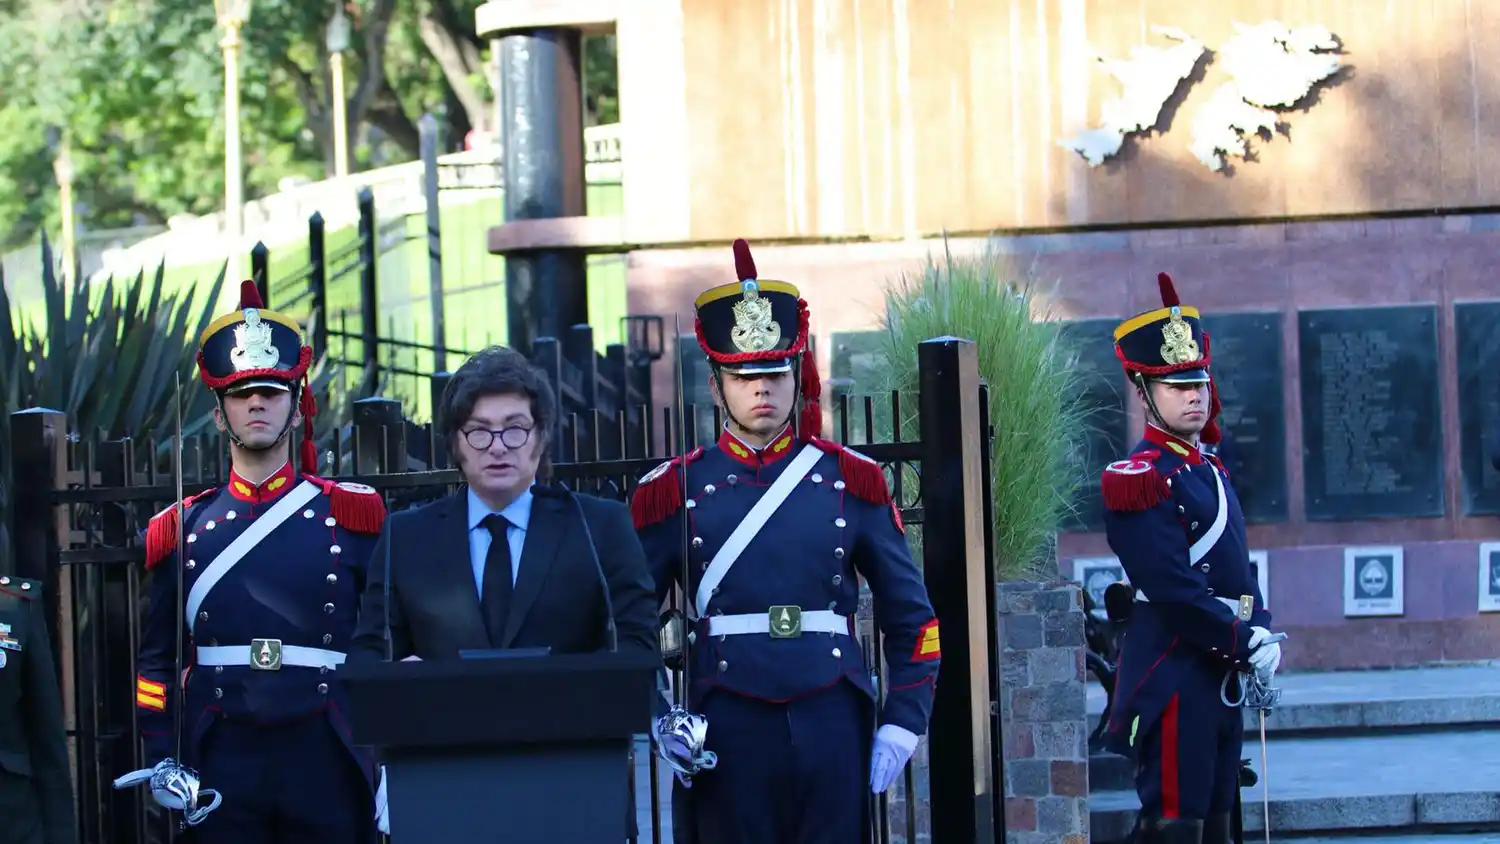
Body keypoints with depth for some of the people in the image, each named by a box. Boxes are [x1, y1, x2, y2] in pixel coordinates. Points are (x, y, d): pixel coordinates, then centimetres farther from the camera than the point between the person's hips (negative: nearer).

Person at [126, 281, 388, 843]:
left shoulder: (350, 516, 6)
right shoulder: (181, 531, 10)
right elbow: (156, 661, 11)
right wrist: (163, 764, -1)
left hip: (326, 758, -1)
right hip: (222, 764, 1)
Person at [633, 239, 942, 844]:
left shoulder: (851, 480, 7)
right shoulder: (673, 492, 4)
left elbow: (912, 619, 9)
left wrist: (902, 727, 1)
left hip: (832, 728, 1)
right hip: (727, 734, -1)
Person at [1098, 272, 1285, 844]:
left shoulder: (1208, 470, 16)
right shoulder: (1141, 478, -13)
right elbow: (1174, 590, -21)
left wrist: (1262, 634, 0)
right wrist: (1247, 644, -16)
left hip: (1220, 677, 10)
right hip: (1174, 677, -10)